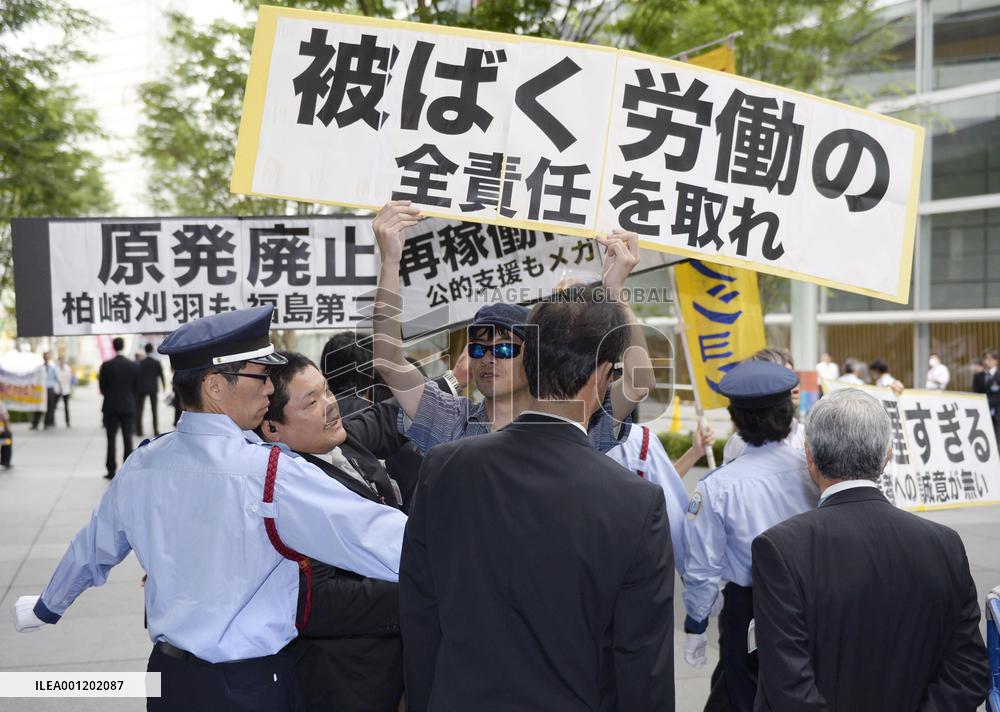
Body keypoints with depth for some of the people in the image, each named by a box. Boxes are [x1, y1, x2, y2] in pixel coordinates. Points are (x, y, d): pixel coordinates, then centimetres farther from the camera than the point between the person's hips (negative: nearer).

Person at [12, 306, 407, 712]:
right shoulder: (271, 474, -22)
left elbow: (93, 548, 16)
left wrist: (46, 607, 34)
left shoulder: (141, 466, -1)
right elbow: (379, 536, -26)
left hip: (169, 676, 6)